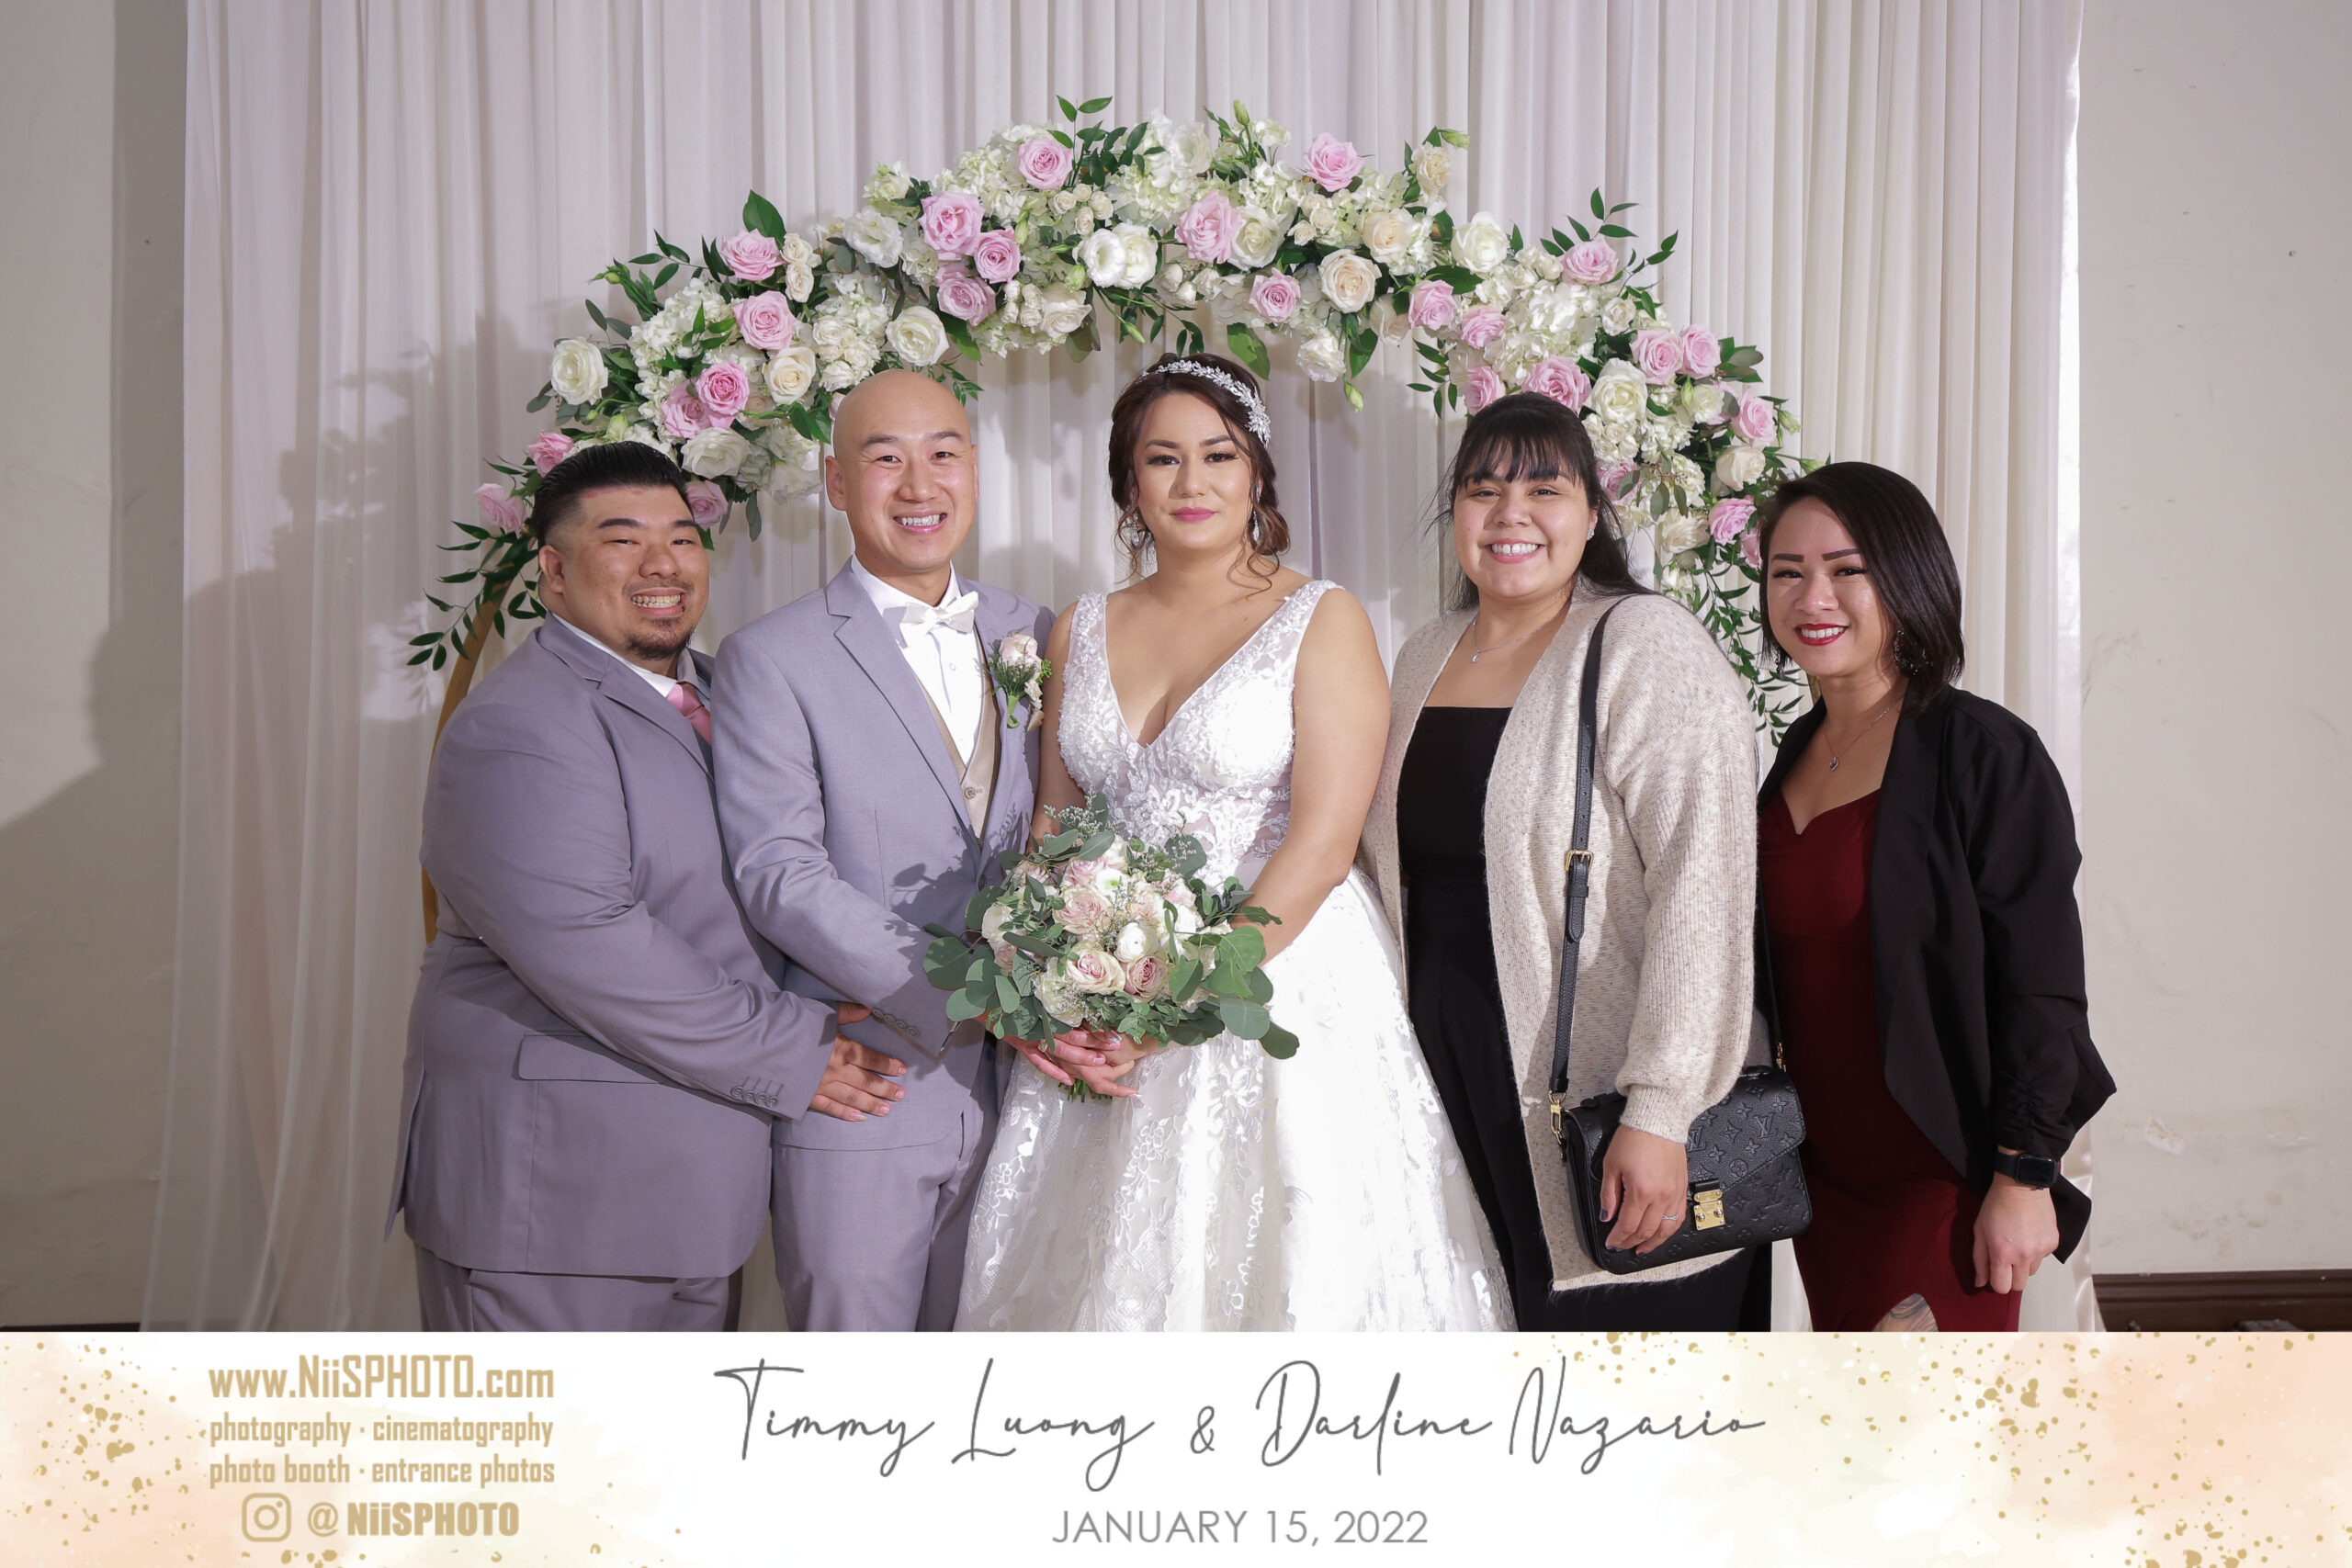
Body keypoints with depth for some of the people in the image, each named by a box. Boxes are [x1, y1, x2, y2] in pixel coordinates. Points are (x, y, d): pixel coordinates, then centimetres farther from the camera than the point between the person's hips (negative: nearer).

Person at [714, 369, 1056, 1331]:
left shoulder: (1032, 636, 11)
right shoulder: (772, 658, -5)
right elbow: (778, 872, -14)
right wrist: (965, 1000, -21)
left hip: (1014, 1089, 4)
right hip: (863, 1097, -4)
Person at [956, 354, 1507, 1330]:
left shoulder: (1323, 622, -4)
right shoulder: (1082, 632, 10)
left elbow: (1321, 846, -12)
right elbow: (1052, 828, 12)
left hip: (1282, 983, -4)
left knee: (1278, 1265, -2)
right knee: (1111, 1273, 6)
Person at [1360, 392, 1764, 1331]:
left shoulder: (1647, 648, -10)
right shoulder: (1424, 660, 12)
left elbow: (1700, 887, -19)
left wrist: (1657, 1112, -25)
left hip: (1596, 1101, -6)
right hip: (1449, 1077, 6)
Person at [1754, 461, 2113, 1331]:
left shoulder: (1985, 753, -13)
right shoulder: (1799, 752, 9)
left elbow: (2041, 989, -15)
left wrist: (2023, 1177, -17)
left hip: (1942, 1178, -7)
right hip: (1824, 1166, 7)